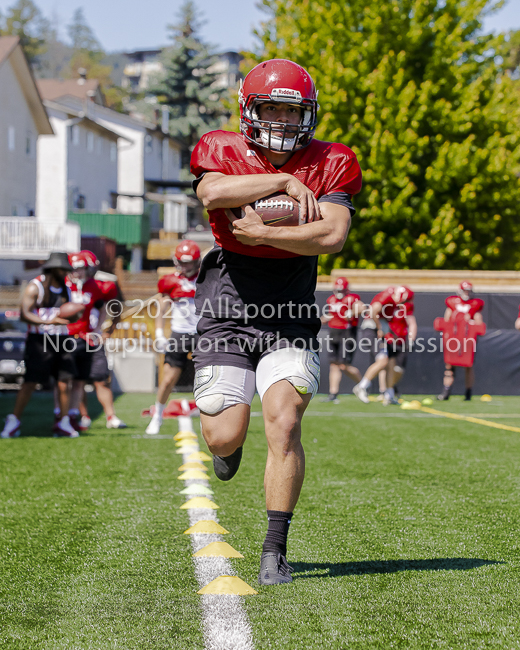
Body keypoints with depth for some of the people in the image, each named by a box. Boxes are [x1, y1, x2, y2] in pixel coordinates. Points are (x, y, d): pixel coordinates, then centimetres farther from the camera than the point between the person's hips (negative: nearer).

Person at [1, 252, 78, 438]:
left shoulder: (66, 290, 14)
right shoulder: (35, 287, -7)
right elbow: (24, 314, -16)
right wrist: (49, 321, -26)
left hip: (62, 339, 6)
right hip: (39, 340, -6)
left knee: (64, 382, 2)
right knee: (30, 382, -8)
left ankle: (63, 423, 11)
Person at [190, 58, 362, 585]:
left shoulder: (330, 165, -1)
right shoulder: (222, 152, -1)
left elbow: (333, 235, -16)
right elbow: (213, 192, -25)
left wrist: (263, 234, -18)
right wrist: (284, 181, -23)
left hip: (291, 319, 0)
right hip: (227, 312, 0)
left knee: (284, 425, -15)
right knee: (224, 438, -4)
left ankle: (275, 551, -4)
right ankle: (230, 437, 37)